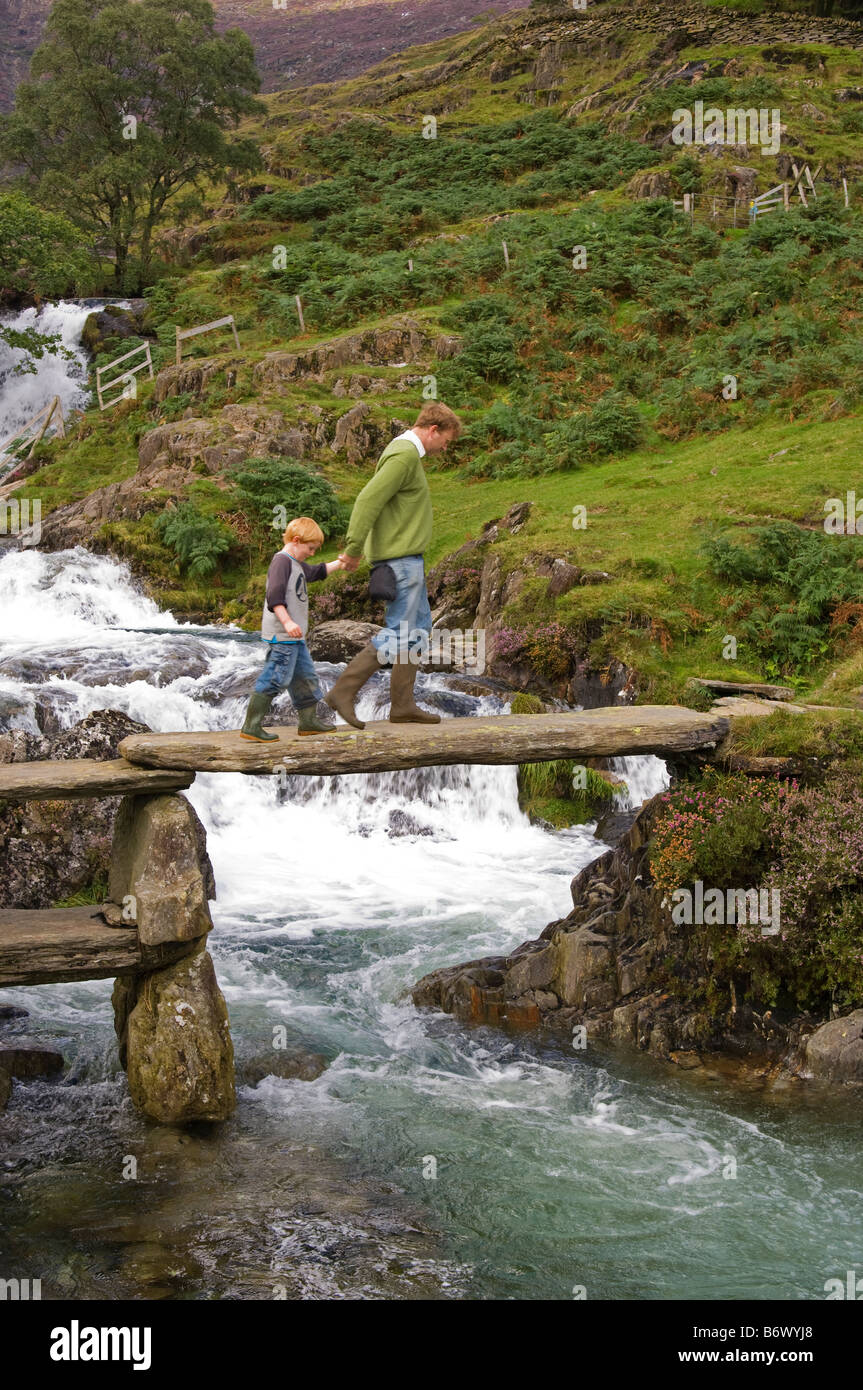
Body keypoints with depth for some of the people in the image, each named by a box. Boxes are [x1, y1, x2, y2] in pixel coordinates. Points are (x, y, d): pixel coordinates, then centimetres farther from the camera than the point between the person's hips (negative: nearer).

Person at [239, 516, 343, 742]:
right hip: (281, 636, -11)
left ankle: (309, 720, 29)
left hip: (294, 637, 11)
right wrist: (287, 622, -33)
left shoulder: (296, 564, 19)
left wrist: (338, 564, 36)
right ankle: (251, 726, -7)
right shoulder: (281, 561, -13)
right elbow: (274, 596, -25)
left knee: (305, 676, 17)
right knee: (275, 679, -10)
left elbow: (316, 572, 41)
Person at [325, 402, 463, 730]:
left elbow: (374, 500, 21)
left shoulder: (402, 451, 18)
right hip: (400, 557, -11)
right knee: (398, 632, -9)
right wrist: (353, 549, -21)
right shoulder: (405, 456, -15)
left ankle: (403, 705, 14)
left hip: (406, 558, 11)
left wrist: (355, 548, 16)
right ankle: (344, 691, -8)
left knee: (417, 626, 12)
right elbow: (368, 500, -23)